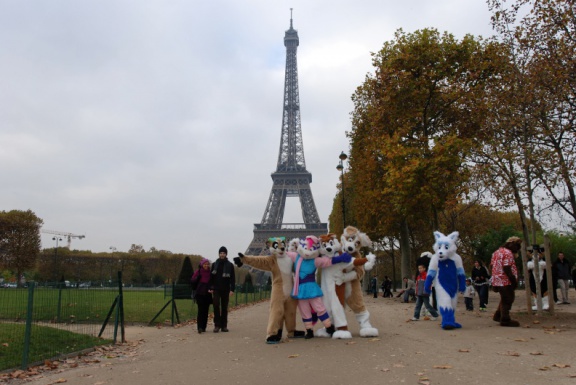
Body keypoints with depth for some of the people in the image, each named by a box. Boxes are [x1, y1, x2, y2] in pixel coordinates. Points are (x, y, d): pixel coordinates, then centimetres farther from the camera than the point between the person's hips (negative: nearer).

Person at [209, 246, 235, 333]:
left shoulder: (230, 265, 2)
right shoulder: (214, 264, 7)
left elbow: (233, 278, -1)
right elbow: (211, 277, 7)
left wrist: (232, 289, -9)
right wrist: (210, 288, -2)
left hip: (225, 290, 0)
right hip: (216, 289, 0)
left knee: (224, 308, 5)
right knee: (216, 306, -10)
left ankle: (224, 325, 12)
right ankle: (217, 325, -4)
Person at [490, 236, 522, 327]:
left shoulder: (497, 252, 15)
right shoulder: (508, 253, -15)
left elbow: (492, 265, 17)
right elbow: (507, 269, -23)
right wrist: (514, 281, -17)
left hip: (497, 281, 9)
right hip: (505, 281, -9)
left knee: (505, 299, 21)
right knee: (507, 300, 2)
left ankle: (498, 315, 24)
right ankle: (505, 320, 8)